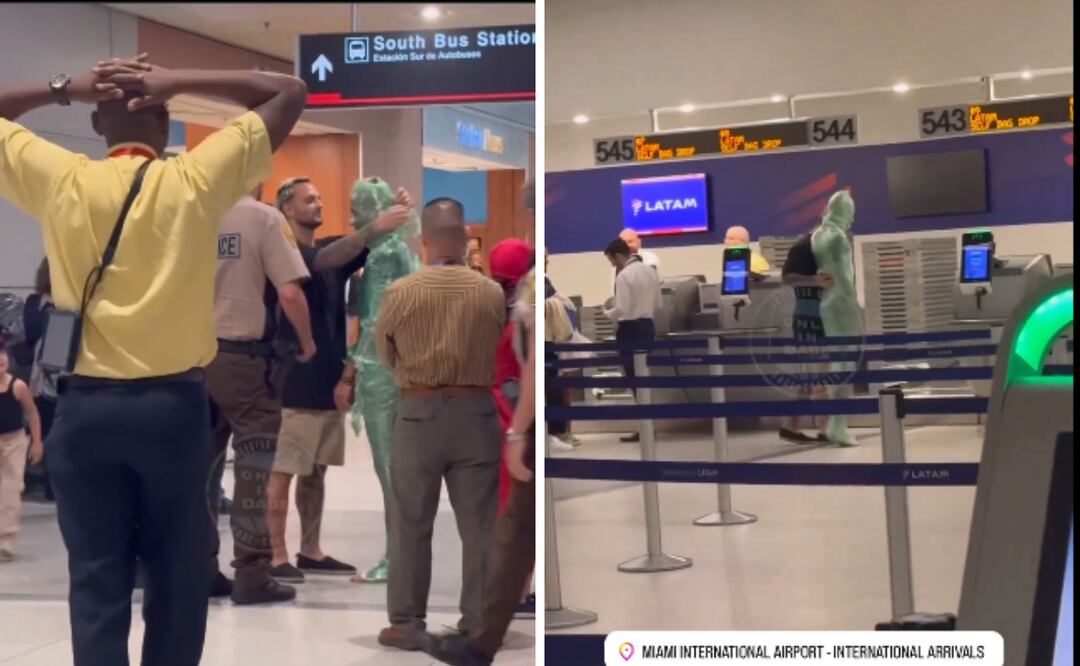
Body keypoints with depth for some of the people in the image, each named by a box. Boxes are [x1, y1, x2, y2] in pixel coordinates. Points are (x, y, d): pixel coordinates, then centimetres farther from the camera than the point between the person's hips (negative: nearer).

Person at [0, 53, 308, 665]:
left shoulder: (59, 179, -1)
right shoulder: (195, 179, -4)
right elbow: (290, 93, 3)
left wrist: (64, 89, 6)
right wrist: (177, 82, 0)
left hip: (85, 406, 1)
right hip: (173, 405, -1)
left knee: (96, 580, 5)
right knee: (177, 577, 10)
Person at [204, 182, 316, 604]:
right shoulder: (265, 218, -8)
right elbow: (289, 292, -13)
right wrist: (306, 340, 2)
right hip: (244, 356, -5)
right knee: (254, 466, 2)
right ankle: (252, 575, 3)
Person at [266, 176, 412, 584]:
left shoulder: (331, 253, 14)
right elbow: (326, 259, -28)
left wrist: (391, 226, -17)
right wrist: (373, 227, -39)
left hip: (328, 382, 8)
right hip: (295, 386, -8)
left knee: (316, 473, 12)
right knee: (283, 472, -3)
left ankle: (311, 552, 19)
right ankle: (276, 557, 1)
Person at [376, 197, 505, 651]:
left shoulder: (400, 293, -7)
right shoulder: (492, 294, -4)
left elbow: (384, 353, 7)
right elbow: (496, 354, 8)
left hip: (420, 413, -1)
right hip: (477, 413, 1)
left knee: (411, 525, 9)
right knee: (479, 525, 7)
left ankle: (407, 624, 14)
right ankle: (478, 623, 12)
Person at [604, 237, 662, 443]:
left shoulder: (624, 275, -16)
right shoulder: (650, 271, 9)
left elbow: (622, 310, -19)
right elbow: (657, 305, 14)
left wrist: (607, 312, 0)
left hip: (631, 330, -8)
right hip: (648, 326, 8)